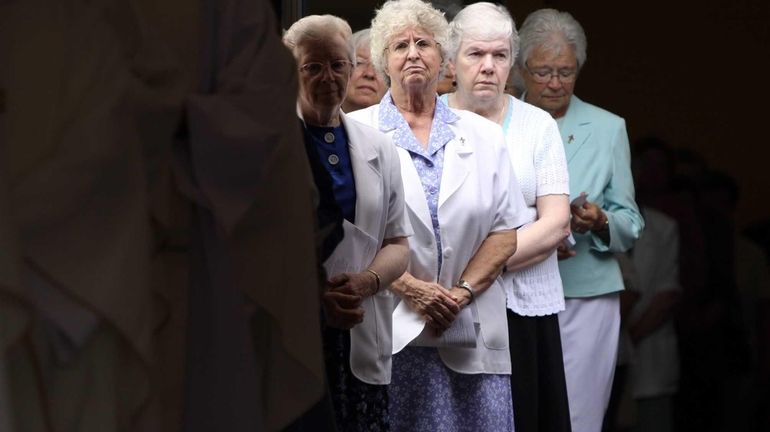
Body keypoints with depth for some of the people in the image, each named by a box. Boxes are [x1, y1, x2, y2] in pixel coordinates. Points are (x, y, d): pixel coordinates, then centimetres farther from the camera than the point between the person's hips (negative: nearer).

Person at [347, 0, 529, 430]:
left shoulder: (484, 136, 13)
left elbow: (506, 230, 7)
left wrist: (463, 292, -7)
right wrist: (408, 288, -11)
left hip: (472, 329, 2)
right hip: (390, 327, -2)